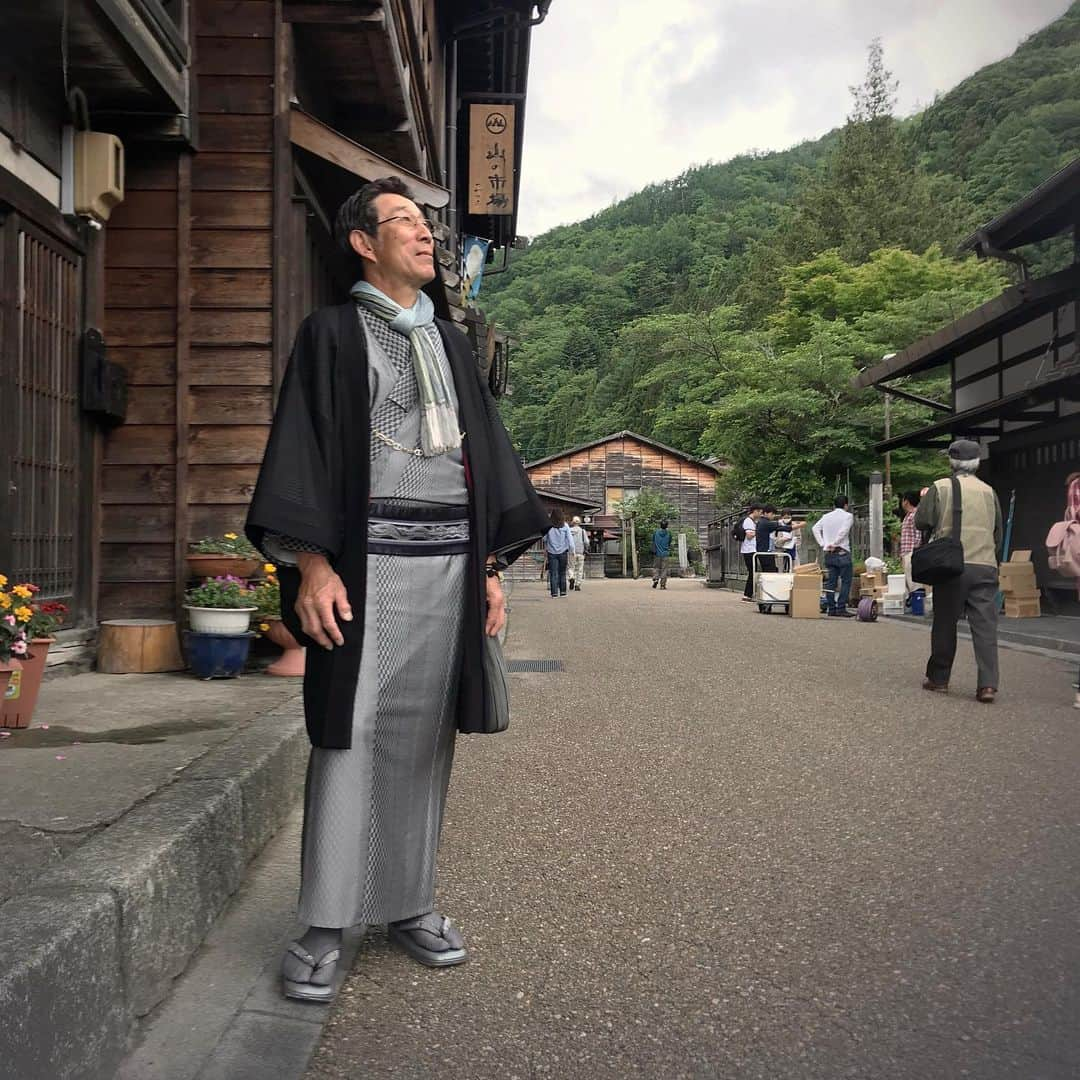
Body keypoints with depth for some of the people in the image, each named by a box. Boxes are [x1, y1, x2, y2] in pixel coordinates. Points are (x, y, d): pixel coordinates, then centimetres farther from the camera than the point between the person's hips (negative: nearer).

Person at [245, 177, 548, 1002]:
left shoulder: (452, 344, 19)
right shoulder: (332, 333, 5)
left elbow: (485, 451, 17)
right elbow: (304, 446, -4)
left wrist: (493, 565, 9)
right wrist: (310, 563, -16)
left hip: (451, 564, 5)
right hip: (366, 564, -4)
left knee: (424, 735, 7)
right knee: (351, 734, -5)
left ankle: (409, 903, 17)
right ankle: (326, 925, 4)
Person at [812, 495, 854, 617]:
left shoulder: (826, 516, 12)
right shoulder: (847, 516, -3)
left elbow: (815, 528, 6)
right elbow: (843, 531, -16)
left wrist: (822, 544, 3)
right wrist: (834, 544, -9)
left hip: (828, 553, 6)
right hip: (842, 552, -6)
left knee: (831, 581, 7)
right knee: (846, 581, -3)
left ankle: (831, 608, 8)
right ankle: (841, 608, -8)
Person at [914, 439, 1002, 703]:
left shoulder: (940, 488, -2)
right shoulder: (988, 491, 8)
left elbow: (922, 521, -2)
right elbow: (998, 533, 16)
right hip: (985, 566, 2)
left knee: (945, 624, 9)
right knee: (985, 626, 0)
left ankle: (938, 679, 18)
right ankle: (988, 684, -8)